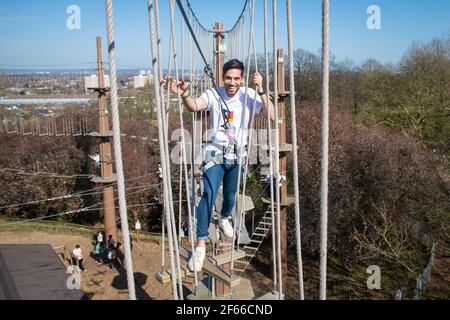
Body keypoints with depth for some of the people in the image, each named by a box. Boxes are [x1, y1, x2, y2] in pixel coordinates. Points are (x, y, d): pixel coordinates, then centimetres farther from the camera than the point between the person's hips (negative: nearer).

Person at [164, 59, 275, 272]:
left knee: (230, 196, 17)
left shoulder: (249, 95, -8)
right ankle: (200, 245, -14)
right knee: (209, 194, -21)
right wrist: (183, 94, -50)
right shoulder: (213, 94, -11)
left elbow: (271, 116, -20)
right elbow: (194, 106, -29)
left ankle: (224, 219, 53)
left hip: (236, 155, 3)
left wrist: (260, 91, -30)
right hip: (216, 154, -2)